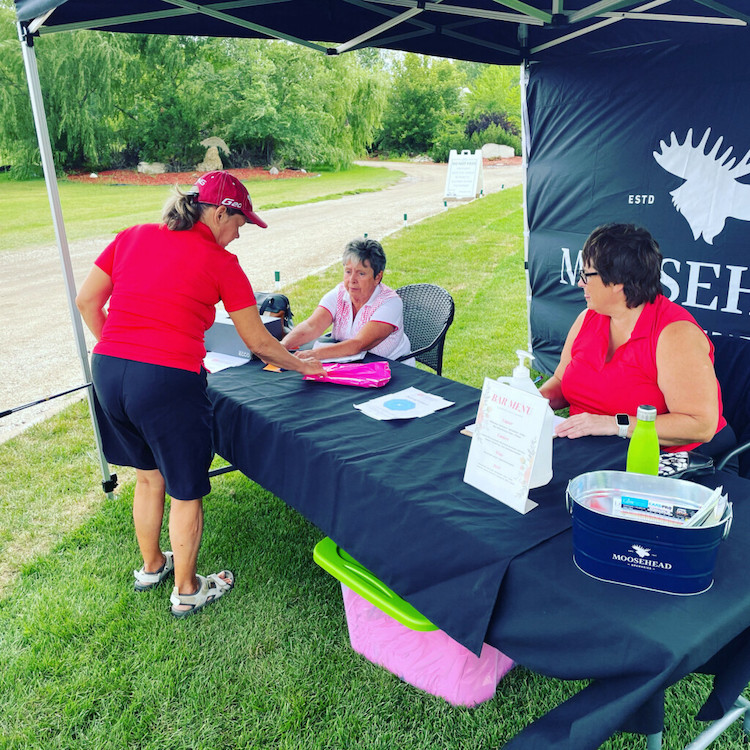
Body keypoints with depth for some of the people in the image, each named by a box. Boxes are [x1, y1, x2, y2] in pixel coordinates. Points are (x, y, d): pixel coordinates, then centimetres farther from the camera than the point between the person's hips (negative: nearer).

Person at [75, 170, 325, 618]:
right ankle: (187, 592, 32)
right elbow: (259, 342, 2)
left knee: (148, 476, 27)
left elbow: (87, 302, 13)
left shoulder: (132, 238, 11)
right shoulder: (219, 262, -2)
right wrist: (302, 366, 17)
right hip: (168, 380, -6)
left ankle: (151, 566, 46)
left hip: (108, 373, 7)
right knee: (186, 491, 14)